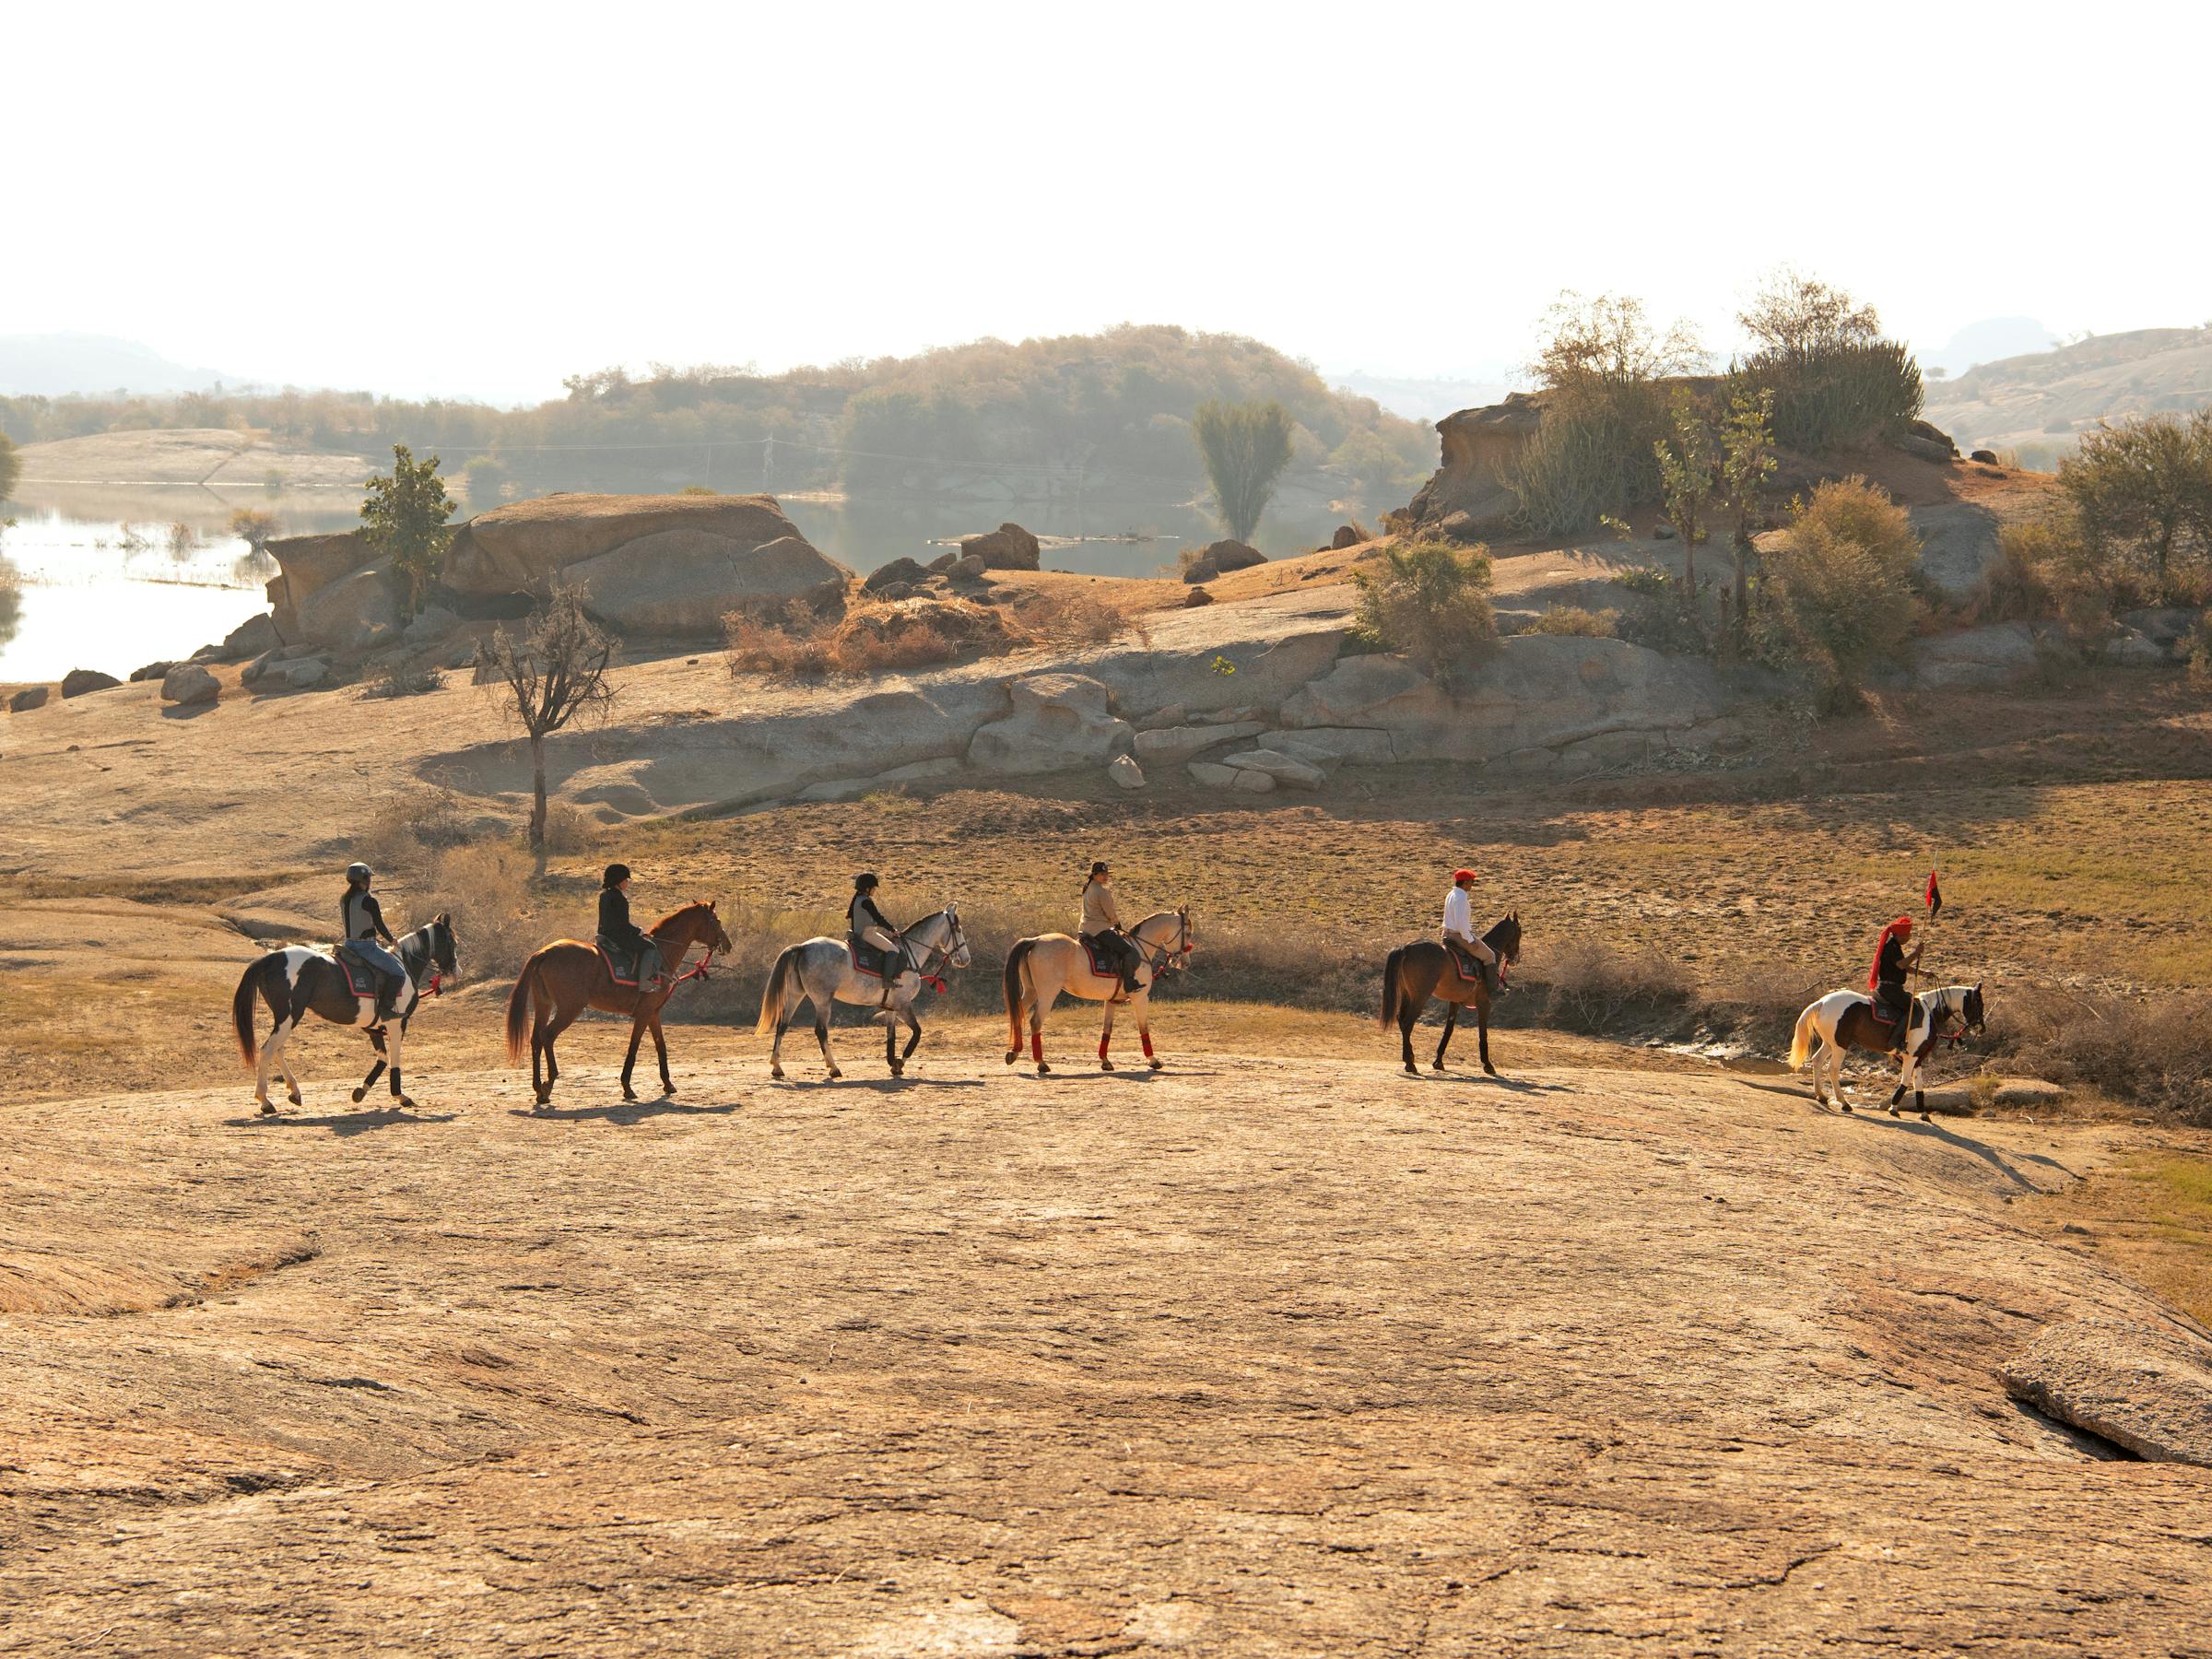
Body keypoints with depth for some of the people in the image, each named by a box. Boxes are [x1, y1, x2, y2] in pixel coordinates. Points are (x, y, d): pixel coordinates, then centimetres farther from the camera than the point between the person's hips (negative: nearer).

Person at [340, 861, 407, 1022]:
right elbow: (380, 926, -13)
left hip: (350, 946, 9)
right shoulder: (369, 901, -18)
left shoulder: (344, 900, 7)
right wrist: (391, 940, 6)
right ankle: (384, 1009, -10)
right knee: (398, 972, -4)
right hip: (367, 947, -9)